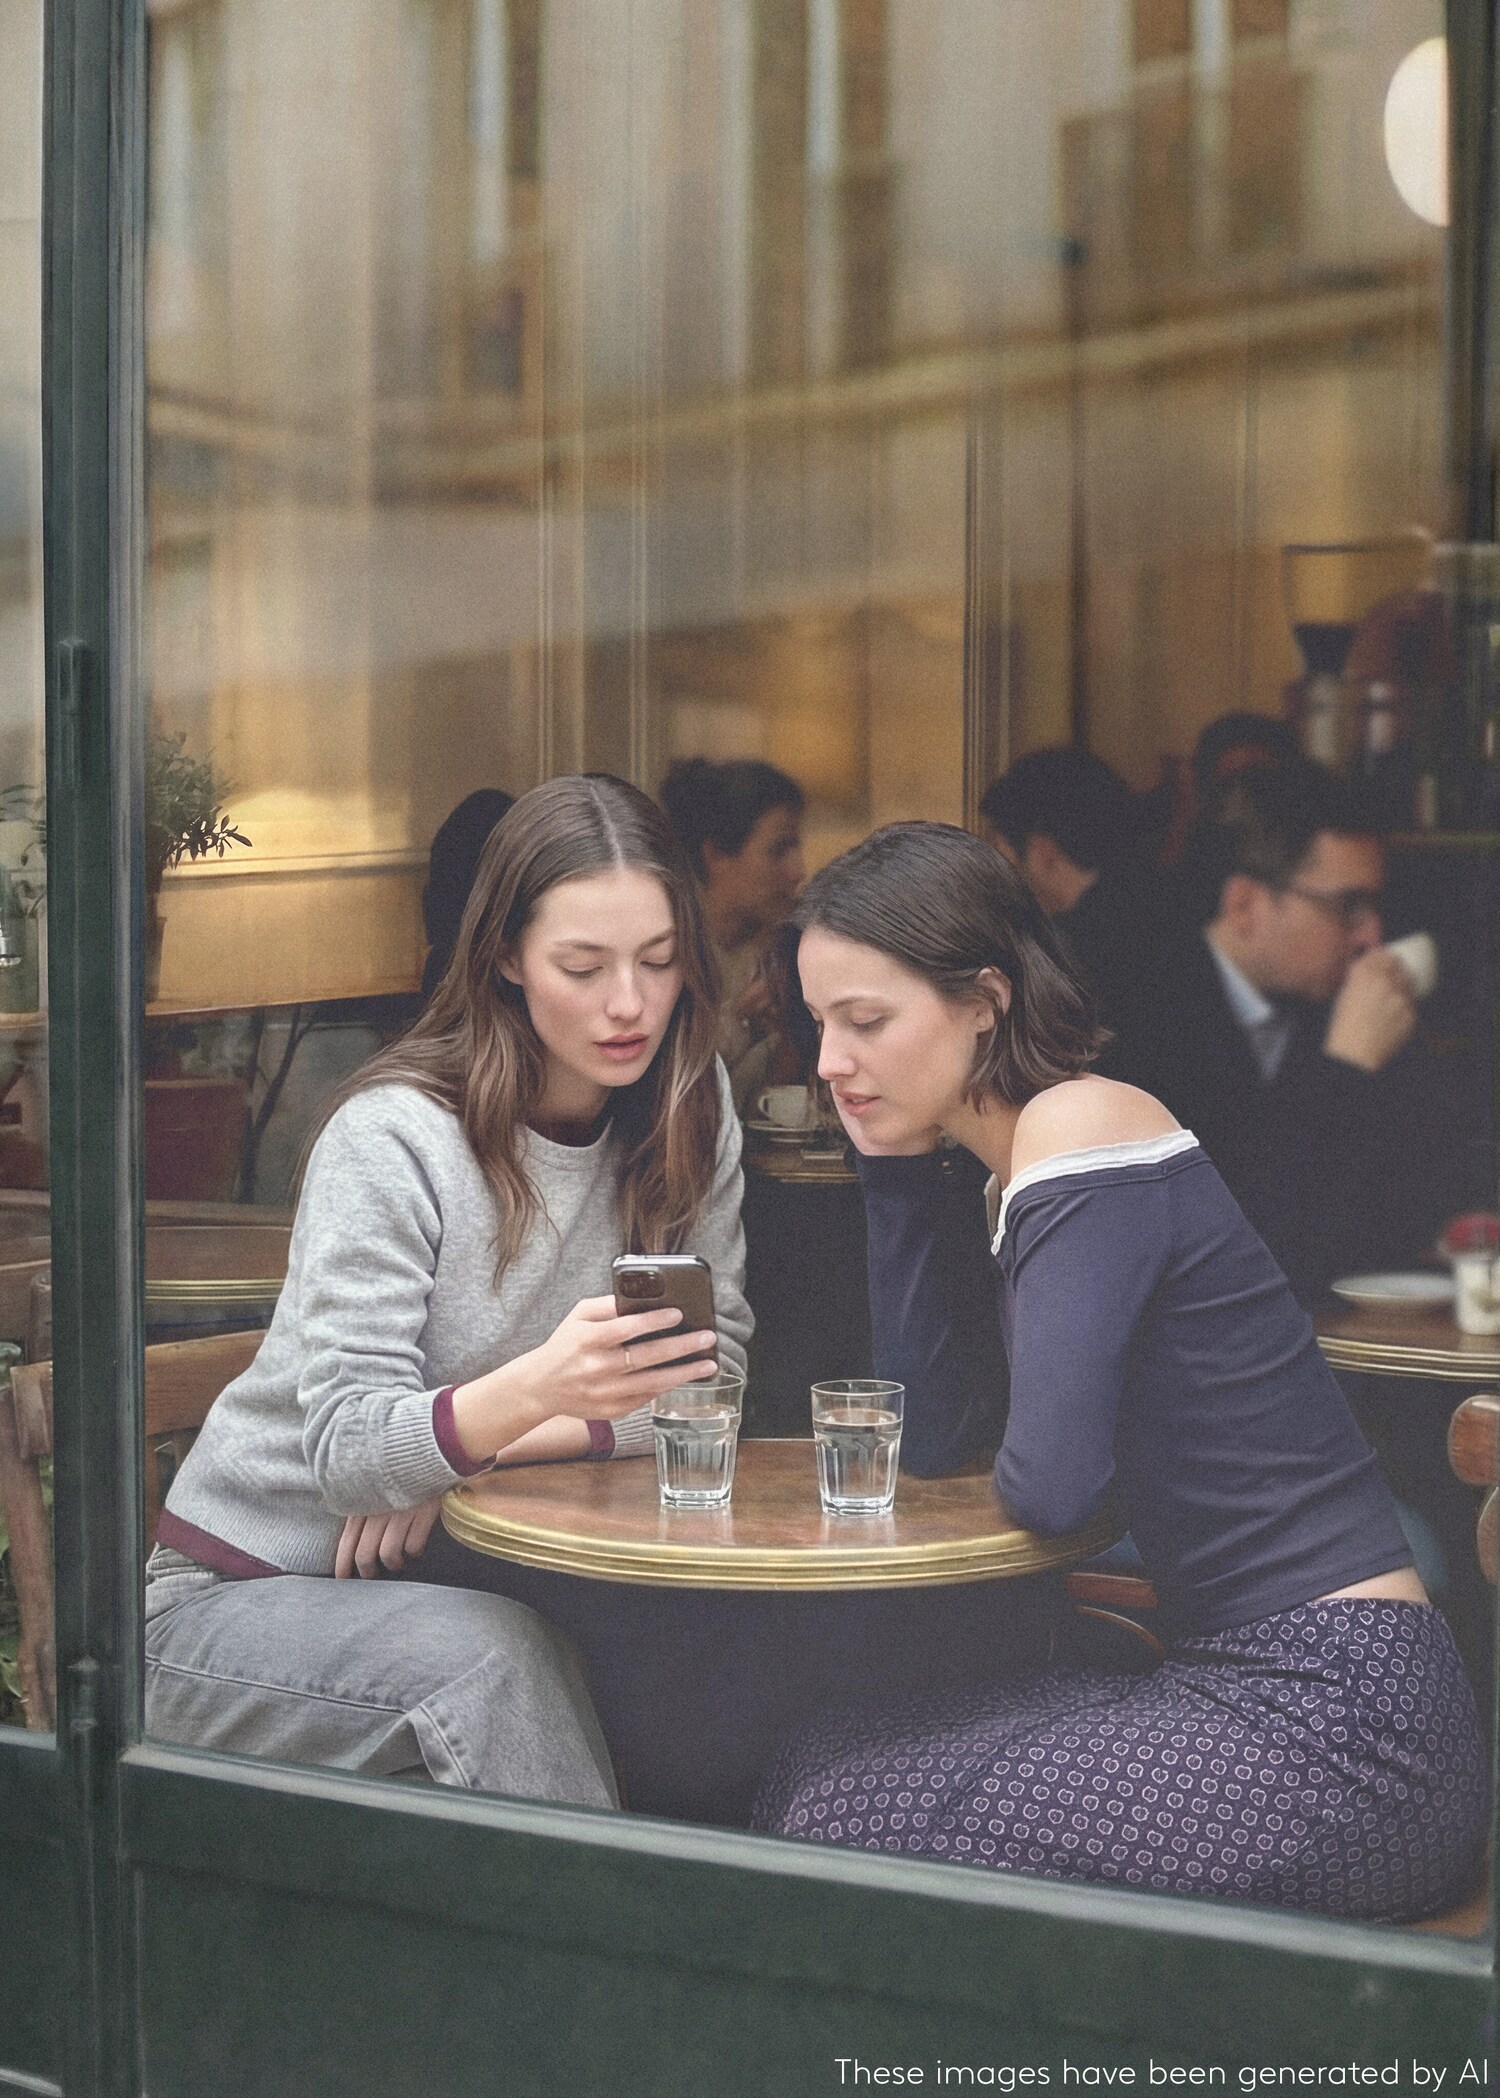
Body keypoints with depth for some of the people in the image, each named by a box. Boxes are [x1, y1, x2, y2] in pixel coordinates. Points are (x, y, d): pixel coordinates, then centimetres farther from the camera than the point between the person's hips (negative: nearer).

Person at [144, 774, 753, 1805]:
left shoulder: (690, 1107, -3)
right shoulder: (393, 1140, -17)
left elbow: (711, 1366, -5)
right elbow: (343, 1451, -24)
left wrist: (484, 1446, -18)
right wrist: (531, 1392, -44)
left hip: (453, 1565, 4)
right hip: (247, 1592, -4)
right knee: (489, 1655, -34)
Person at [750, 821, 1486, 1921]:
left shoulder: (1088, 1129, -17)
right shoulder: (1013, 1172, 11)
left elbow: (1049, 1486, -24)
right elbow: (931, 1433, 8)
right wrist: (897, 1161, 4)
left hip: (1335, 1727, -9)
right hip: (1251, 1683, 9)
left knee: (842, 1828, -8)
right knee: (819, 1767, 10)